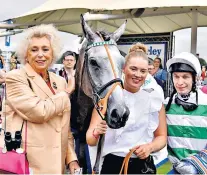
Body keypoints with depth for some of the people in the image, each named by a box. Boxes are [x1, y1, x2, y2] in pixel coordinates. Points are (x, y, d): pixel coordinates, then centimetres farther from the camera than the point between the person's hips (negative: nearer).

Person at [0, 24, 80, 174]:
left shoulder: (60, 81, 10)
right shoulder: (15, 78, -9)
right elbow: (40, 112, -21)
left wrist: (71, 158, 4)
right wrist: (67, 93, -7)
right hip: (25, 162, -5)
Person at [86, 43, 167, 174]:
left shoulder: (155, 99, -2)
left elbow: (162, 136, 6)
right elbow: (90, 141, -10)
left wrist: (150, 147, -14)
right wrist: (96, 133, -31)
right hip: (112, 164, -1)